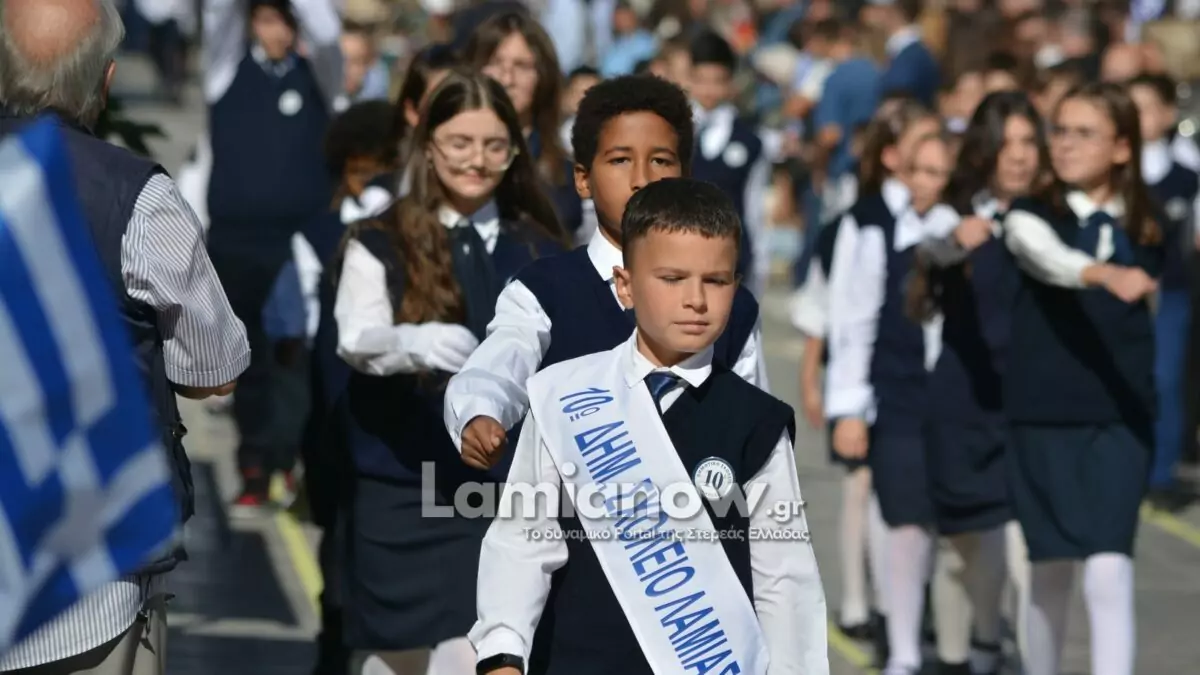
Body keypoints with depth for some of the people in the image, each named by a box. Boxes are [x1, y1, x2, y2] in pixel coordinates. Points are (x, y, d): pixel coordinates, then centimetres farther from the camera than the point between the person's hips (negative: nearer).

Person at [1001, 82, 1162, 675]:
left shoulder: (1144, 232, 4)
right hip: (1044, 416, -1)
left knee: (1109, 570, -11)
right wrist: (1105, 274, -46)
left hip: (1121, 420, 1)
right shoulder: (1033, 217, -5)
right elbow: (1047, 258, -27)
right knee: (1051, 569, 9)